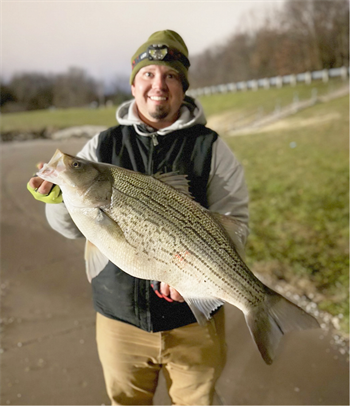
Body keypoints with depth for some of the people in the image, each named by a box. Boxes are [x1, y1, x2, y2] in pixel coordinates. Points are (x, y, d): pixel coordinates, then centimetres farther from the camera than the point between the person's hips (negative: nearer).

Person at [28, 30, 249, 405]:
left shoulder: (210, 148, -5)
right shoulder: (102, 146, -1)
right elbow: (72, 228, 0)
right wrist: (58, 198, -22)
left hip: (193, 316, -1)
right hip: (119, 316, 2)